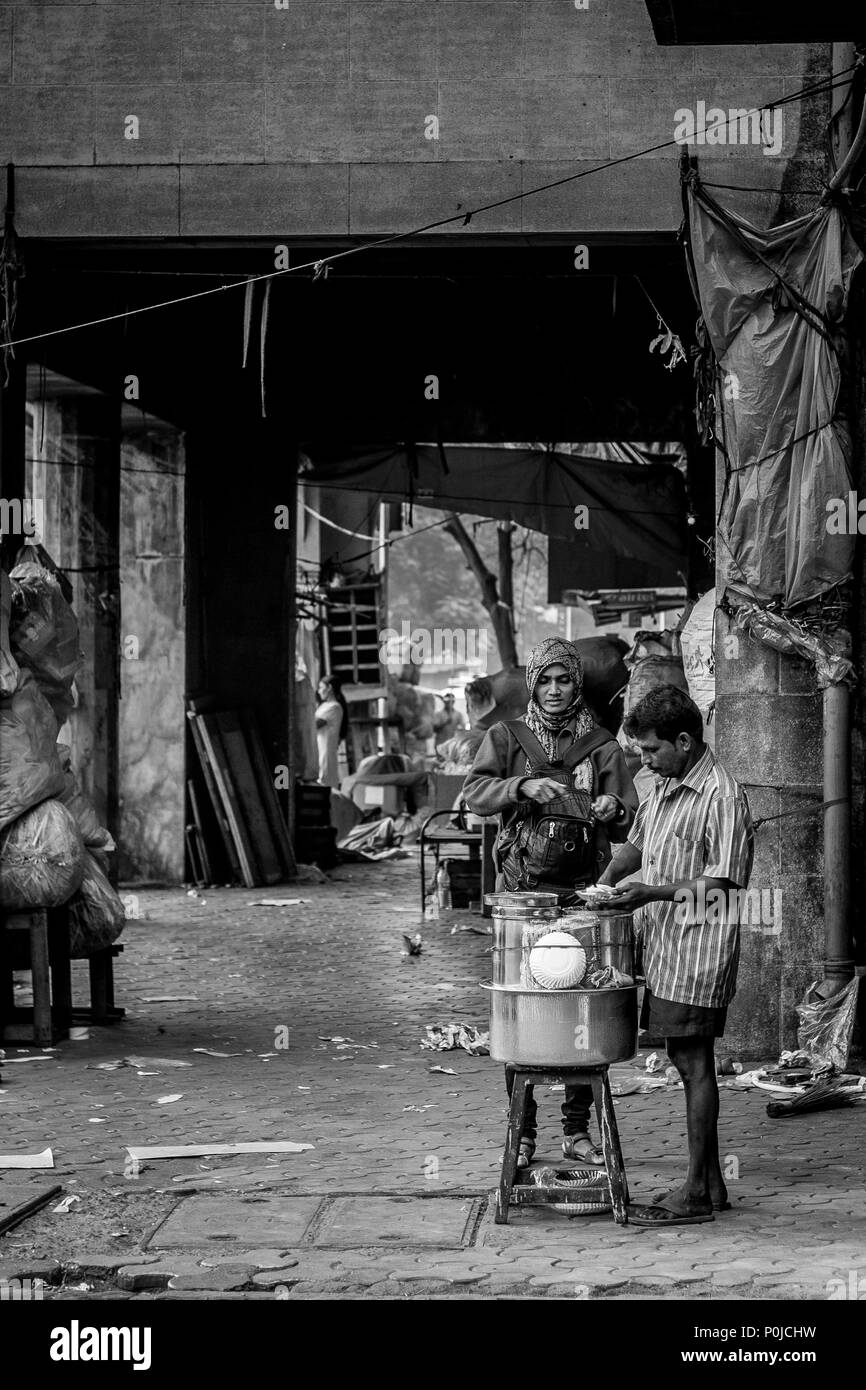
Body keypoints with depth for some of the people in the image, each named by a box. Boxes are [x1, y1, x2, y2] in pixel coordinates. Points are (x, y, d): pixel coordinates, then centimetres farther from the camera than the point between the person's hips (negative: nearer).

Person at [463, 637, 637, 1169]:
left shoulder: (602, 745, 9)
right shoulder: (507, 737, 8)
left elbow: (629, 827, 6)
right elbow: (475, 792, -7)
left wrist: (613, 811, -16)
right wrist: (523, 786, -23)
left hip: (582, 890, 1)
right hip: (521, 889, -1)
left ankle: (578, 1129, 12)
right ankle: (522, 1131, 5)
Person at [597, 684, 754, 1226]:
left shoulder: (723, 796, -15)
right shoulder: (664, 787, 13)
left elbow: (723, 882, -18)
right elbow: (637, 845, 26)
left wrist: (652, 892, -20)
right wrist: (605, 884, 10)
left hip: (698, 945, -9)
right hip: (664, 941, 9)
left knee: (694, 1063, -4)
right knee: (688, 1061, 12)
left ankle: (697, 1194, 1)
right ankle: (710, 1182, 19)